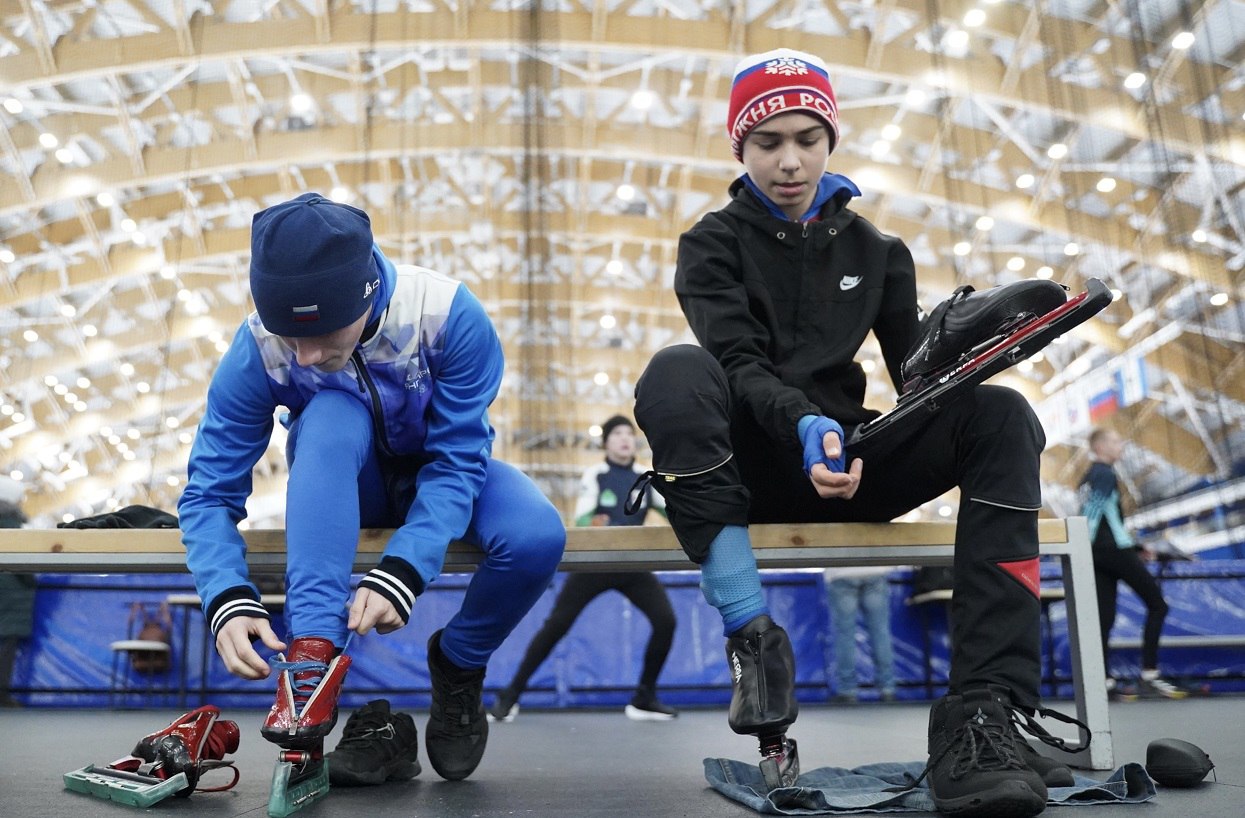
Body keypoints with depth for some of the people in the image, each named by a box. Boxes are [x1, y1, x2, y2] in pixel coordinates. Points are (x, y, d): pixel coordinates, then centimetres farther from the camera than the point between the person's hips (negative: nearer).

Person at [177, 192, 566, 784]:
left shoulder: (448, 313, -29)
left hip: (437, 477, 0)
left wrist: (401, 572, -42)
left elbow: (457, 462, -27)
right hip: (338, 488, 0)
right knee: (332, 412, -36)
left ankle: (459, 664, -2)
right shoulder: (258, 347, -24)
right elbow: (209, 492, -20)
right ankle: (313, 650, -38)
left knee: (538, 536, -32)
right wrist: (229, 600, -38)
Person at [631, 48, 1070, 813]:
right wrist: (805, 426, -33)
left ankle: (983, 714, -33)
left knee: (1000, 415, -22)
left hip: (846, 459, 3)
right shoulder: (713, 244, 4)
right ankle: (755, 638, -33)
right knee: (677, 372, -33)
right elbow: (741, 365, -13)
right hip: (750, 462, -3)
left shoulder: (875, 250, 14)